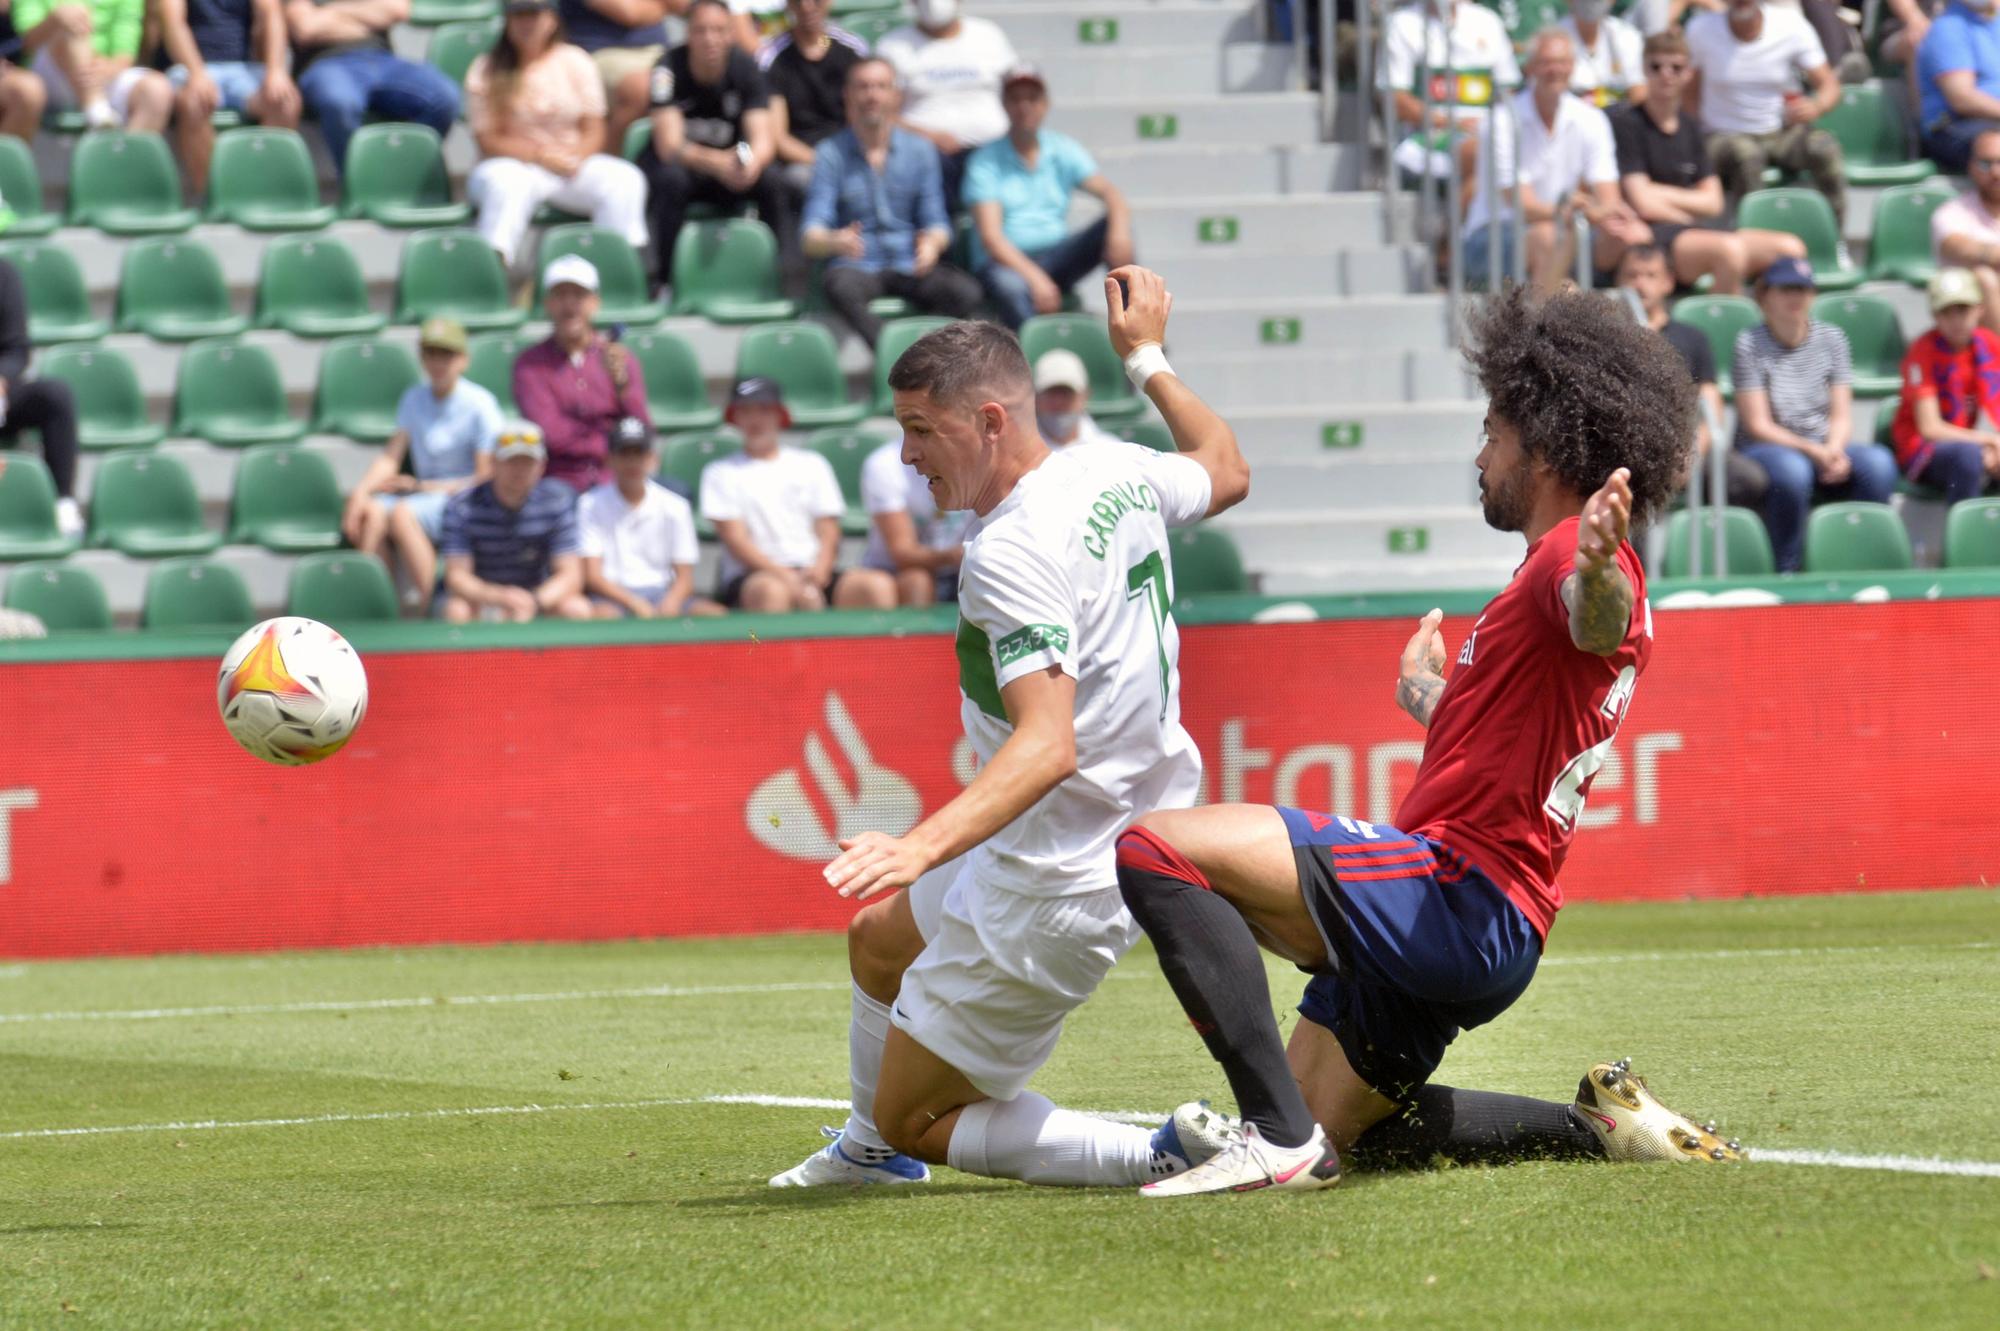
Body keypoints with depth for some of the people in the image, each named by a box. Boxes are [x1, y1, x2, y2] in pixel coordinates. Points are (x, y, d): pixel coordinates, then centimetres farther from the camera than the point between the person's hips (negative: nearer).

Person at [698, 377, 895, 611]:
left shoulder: (812, 466, 23)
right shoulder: (721, 473, 14)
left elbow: (829, 534, 15)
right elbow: (735, 539, 2)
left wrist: (818, 570, -10)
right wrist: (786, 577, -15)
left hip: (815, 574, 3)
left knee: (879, 586, -28)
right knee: (770, 591, -42)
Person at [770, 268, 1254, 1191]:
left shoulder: (1012, 554, -29)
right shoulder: (1119, 474, -2)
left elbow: (1048, 743, -39)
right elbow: (1224, 471, 22)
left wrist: (925, 845, -51)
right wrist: (1148, 357, 33)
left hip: (1053, 890, -10)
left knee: (914, 1118, 3)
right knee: (880, 936, 34)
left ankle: (1167, 1157, -8)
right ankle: (869, 1153, 58)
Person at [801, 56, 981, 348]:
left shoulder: (920, 151, 10)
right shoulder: (831, 155, 2)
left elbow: (937, 223, 6)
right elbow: (811, 237, -6)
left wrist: (933, 243, -19)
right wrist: (835, 241, -31)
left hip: (911, 267, 2)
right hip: (858, 268, -2)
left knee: (966, 292, -27)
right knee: (842, 288, -38)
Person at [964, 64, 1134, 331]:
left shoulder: (1063, 151, 10)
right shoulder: (986, 161, -1)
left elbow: (1110, 193, -4)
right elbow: (990, 236, -11)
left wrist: (1120, 229, -29)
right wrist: (1035, 278, -27)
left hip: (1056, 257, 4)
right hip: (1005, 262, -4)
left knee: (1112, 226, -19)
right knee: (1010, 287, -39)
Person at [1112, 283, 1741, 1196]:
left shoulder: (1574, 558, -10)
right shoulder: (1566, 572, 23)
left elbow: (1596, 620, -37)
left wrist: (1597, 572, -60)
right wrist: (1430, 700, 58)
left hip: (1454, 902, -11)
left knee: (1156, 849, -23)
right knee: (1330, 1128, 21)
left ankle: (1281, 1135, -25)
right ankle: (1595, 1127, 15)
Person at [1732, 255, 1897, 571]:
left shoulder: (1831, 338, 7)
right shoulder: (1750, 344, -6)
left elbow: (1842, 416, 3)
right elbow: (1757, 425, -10)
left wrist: (1834, 450, -19)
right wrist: (1814, 453, -22)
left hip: (1825, 448, 4)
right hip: (1764, 450, -4)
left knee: (1878, 463, -27)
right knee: (1791, 469, -39)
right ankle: (1786, 571, -25)